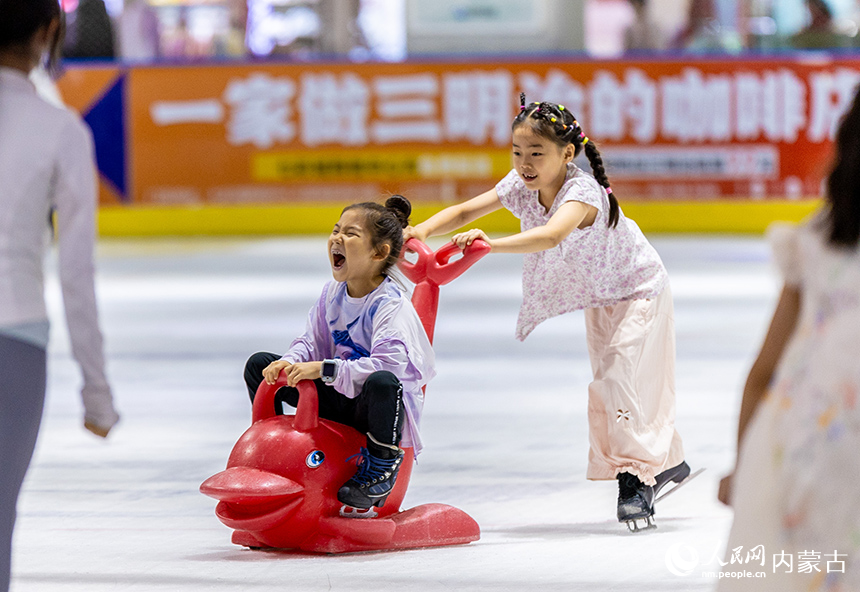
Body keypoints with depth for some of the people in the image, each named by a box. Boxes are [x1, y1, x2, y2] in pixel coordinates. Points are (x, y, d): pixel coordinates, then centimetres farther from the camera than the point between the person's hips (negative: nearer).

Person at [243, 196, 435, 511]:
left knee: (382, 382, -45)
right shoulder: (334, 292, 1)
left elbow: (387, 364, -36)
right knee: (259, 365, 2)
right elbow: (313, 341, 5)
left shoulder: (391, 305, -23)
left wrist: (324, 370, -38)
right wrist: (290, 362, -19)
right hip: (340, 402, 7)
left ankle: (383, 466, -17)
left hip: (378, 407, -7)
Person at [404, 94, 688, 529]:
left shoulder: (583, 193, -37)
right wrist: (422, 231, -34)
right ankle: (667, 461, 33)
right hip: (597, 301, 9)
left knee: (619, 379, -21)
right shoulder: (521, 188, -14)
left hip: (638, 292, -9)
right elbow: (467, 210, -15)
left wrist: (493, 244, -67)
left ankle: (637, 477, -13)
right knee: (607, 384, 16)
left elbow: (551, 236, -55)